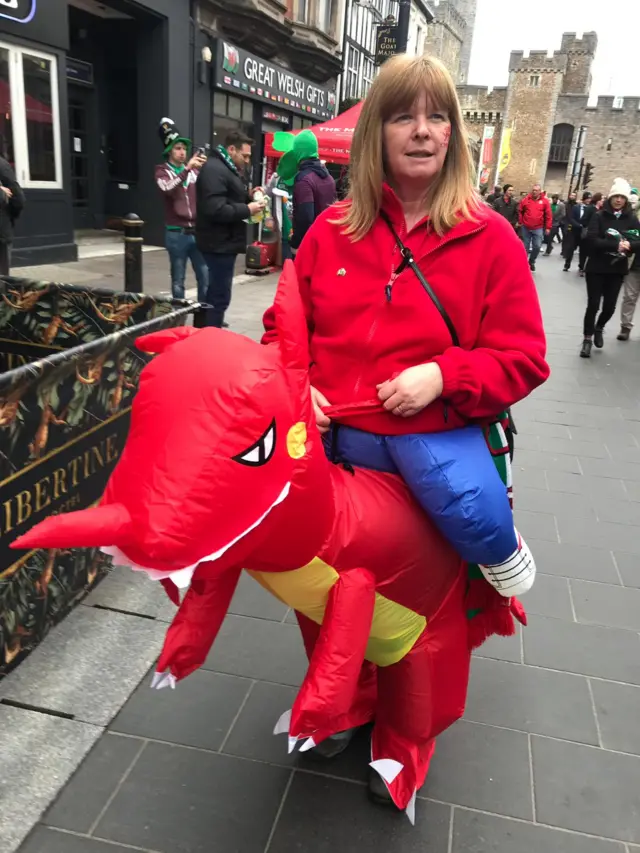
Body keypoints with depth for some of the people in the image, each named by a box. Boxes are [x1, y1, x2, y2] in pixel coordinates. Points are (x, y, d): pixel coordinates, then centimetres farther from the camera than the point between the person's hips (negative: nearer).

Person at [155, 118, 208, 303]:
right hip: (177, 234, -3)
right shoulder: (162, 171, 1)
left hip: (198, 232, 3)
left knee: (206, 278, 2)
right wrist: (187, 169, -28)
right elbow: (167, 189, -20)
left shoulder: (194, 171, 12)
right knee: (178, 280, 4)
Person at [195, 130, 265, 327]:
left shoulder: (226, 169, 18)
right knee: (220, 296, -8)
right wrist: (247, 210, -18)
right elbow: (216, 210, -27)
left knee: (216, 293, 20)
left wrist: (249, 197, 6)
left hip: (224, 242, 11)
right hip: (220, 243, -11)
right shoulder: (214, 169, -17)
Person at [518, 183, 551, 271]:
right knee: (525, 247, 8)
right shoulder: (526, 199, 1)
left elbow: (548, 215, -1)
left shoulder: (545, 201, -2)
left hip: (538, 228, -1)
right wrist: (520, 222, 6)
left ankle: (531, 261, 17)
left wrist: (548, 227, -3)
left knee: (537, 246, -6)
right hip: (525, 227, 1)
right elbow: (520, 212, 10)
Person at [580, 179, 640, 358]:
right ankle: (587, 338, 15)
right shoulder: (599, 216, -5)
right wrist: (615, 245, -25)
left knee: (610, 306, 6)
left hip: (617, 269, 2)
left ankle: (599, 328, 36)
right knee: (593, 304, -1)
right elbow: (592, 239, -16)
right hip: (596, 268, -2)